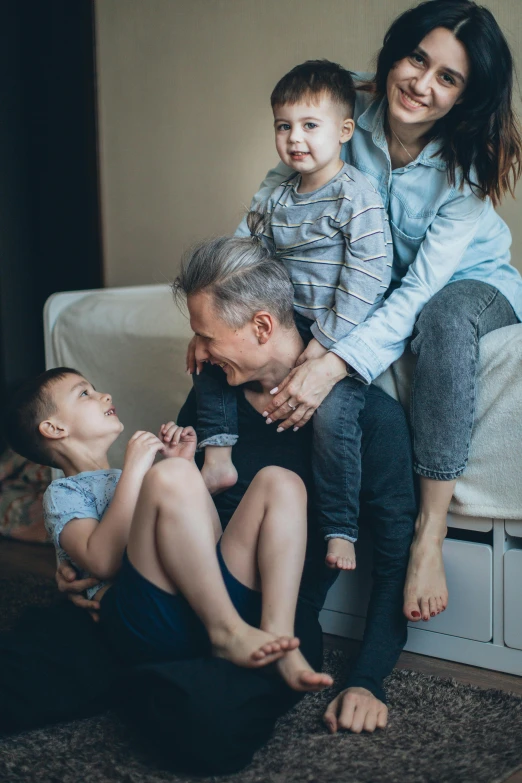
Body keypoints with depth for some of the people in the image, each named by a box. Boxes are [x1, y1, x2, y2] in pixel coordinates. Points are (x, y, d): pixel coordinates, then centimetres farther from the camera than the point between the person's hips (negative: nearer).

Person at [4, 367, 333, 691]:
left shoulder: (131, 480, 39)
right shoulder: (64, 492, 17)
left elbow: (211, 536, 27)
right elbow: (103, 561, -7)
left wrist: (186, 465, 21)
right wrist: (134, 469, -3)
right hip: (142, 616, -7)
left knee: (281, 482, -5)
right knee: (170, 475, -26)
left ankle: (279, 636, -24)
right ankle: (227, 632, -25)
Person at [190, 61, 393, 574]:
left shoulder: (357, 196, -12)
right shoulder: (278, 199, 11)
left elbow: (366, 279, -19)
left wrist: (324, 347, -22)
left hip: (345, 334, -7)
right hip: (289, 323, 8)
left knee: (333, 411, -27)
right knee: (209, 350, -1)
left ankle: (339, 530, -13)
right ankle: (217, 458, -1)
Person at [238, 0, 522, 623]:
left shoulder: (469, 165, -25)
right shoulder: (350, 109, -17)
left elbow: (424, 291, -32)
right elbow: (273, 195, -10)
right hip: (380, 288, 3)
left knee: (446, 315, -41)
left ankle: (430, 533, -37)